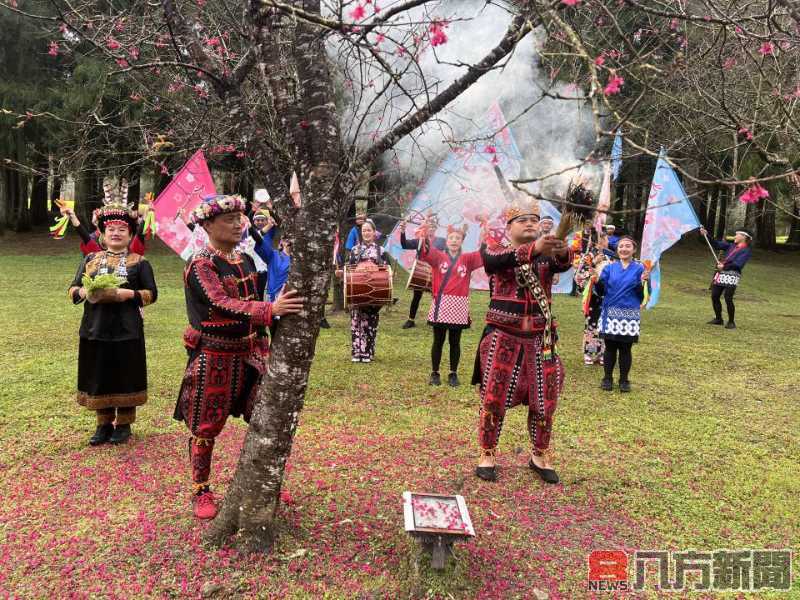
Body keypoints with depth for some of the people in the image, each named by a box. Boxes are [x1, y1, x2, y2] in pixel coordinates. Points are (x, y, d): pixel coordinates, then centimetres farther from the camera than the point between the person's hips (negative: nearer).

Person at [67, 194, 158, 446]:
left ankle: (124, 424, 20)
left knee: (125, 377, 4)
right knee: (99, 378, 9)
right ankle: (104, 424, 24)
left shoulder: (139, 262, 1)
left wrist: (125, 294, -17)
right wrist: (86, 292, -14)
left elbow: (151, 293, -3)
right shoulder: (90, 259, 10)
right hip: (95, 329, 3)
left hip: (127, 330, -3)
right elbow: (73, 290, 8)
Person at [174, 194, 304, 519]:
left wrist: (262, 346, 14)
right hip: (213, 357, -6)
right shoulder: (200, 265, -14)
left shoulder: (245, 260, 8)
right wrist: (271, 310, -41)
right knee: (205, 428, 6)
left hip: (248, 353, 7)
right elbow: (224, 304, -29)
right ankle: (201, 492, 24)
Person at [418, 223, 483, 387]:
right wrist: (424, 235, -32)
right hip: (440, 304, -1)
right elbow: (425, 251, -13)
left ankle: (453, 374, 21)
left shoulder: (468, 259, 7)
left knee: (455, 342, 9)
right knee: (438, 341, 7)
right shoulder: (438, 256, 5)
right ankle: (434, 373, 18)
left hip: (459, 306, 1)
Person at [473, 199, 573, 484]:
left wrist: (562, 251, -44)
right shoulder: (494, 250, -1)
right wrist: (534, 248, -42)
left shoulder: (546, 255, 4)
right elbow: (496, 259, -26)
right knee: (493, 398, 2)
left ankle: (540, 456, 30)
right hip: (503, 338, -2)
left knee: (544, 401, 10)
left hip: (540, 340, 3)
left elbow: (563, 264, -19)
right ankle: (487, 455, 21)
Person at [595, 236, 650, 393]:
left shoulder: (639, 268, 3)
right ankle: (607, 378, 19)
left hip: (630, 315, -1)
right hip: (610, 313, 1)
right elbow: (601, 292, 3)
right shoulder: (609, 267, 7)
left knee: (625, 349, 5)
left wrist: (643, 283, -19)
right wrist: (598, 279, -15)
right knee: (610, 347, 7)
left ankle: (624, 380, 18)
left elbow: (642, 295, -1)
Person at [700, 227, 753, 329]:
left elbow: (738, 263, -15)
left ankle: (731, 322, 2)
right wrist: (706, 235, 9)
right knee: (714, 296, 6)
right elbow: (717, 244, 17)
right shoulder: (731, 246, 19)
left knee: (728, 299, -12)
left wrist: (725, 266, -24)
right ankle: (718, 319, 21)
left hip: (732, 276, -7)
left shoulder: (747, 250, -2)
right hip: (721, 274, 7)